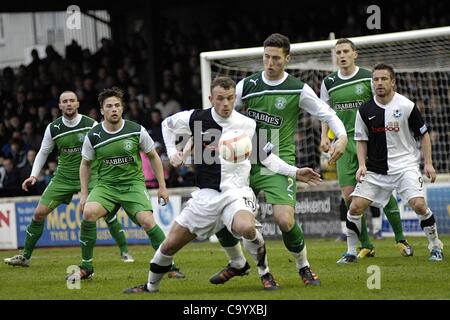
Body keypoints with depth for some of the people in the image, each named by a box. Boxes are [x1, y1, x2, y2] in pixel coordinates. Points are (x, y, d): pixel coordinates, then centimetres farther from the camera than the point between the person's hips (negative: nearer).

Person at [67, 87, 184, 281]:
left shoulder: (137, 131, -7)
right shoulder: (93, 136, -5)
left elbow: (153, 157, 7)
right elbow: (85, 164, 11)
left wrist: (162, 186, 5)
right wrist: (84, 194, 5)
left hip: (133, 184, -1)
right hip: (106, 185, 1)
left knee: (147, 221, -24)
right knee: (88, 213, -27)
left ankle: (170, 266, -7)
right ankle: (86, 268, -12)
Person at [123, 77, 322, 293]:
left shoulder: (248, 125, -3)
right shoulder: (196, 119, -2)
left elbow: (267, 157, 10)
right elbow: (167, 124, 18)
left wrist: (295, 172, 1)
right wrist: (172, 152, 7)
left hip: (236, 193, -2)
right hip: (206, 195, 2)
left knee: (246, 228, -36)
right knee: (170, 245, 3)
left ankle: (265, 273, -11)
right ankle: (151, 287, 29)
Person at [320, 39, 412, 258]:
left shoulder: (368, 78, -2)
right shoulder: (328, 83, 7)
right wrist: (324, 136, 5)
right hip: (344, 142, 3)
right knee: (349, 196, -3)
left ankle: (400, 239, 11)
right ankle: (365, 245, 8)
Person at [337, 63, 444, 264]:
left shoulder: (406, 106, -7)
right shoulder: (365, 110, -1)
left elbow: (423, 134, 3)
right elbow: (361, 140, 11)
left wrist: (428, 163, -2)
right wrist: (362, 165, -3)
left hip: (405, 165, -3)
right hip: (375, 169, 3)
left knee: (418, 204, -20)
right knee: (355, 207, -8)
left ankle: (435, 246, 2)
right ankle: (351, 252, 9)